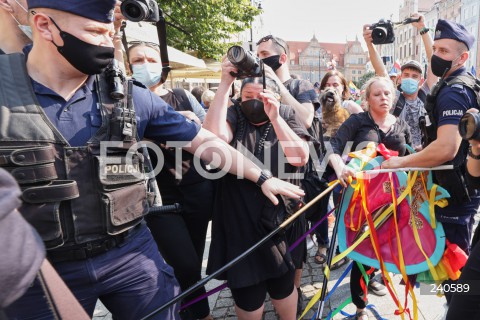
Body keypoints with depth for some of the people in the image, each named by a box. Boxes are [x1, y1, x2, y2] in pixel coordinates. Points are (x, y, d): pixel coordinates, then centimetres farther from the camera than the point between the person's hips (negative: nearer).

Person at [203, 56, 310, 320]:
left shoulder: (286, 115, 1)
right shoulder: (234, 115, -2)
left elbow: (300, 158, -15)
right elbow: (214, 135, -25)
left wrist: (274, 117, -24)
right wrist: (225, 83, -24)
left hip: (280, 216, 1)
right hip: (240, 219, -1)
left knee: (283, 283, 18)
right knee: (246, 288, 11)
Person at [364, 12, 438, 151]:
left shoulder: (425, 96, 3)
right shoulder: (394, 98, -2)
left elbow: (433, 62, -2)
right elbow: (381, 70, -14)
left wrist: (422, 28, -7)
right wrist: (369, 43, -25)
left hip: (423, 154, 2)